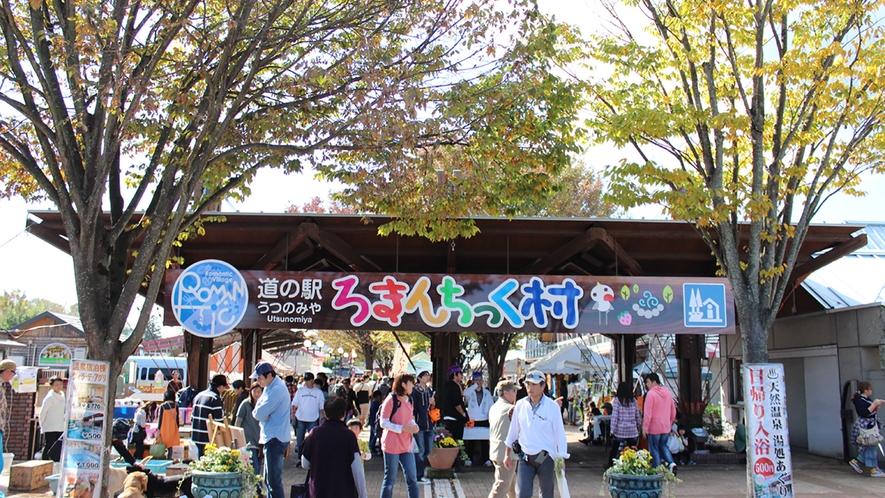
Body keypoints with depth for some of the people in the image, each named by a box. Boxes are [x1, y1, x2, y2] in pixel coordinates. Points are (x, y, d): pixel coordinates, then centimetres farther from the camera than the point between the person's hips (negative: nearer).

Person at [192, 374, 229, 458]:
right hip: (209, 438, -8)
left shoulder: (199, 395, 13)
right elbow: (218, 420, -16)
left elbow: (193, 417, 18)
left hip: (196, 436, 8)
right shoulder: (216, 399, -13)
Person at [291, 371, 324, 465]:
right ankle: (300, 459, 21)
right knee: (299, 440, 9)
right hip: (300, 419, 2)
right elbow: (294, 403, 0)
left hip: (313, 420, -2)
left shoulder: (318, 392, 2)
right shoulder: (300, 391, 4)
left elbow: (322, 406, 5)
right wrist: (293, 411, -18)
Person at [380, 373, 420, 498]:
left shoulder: (409, 401, 11)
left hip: (406, 445, 7)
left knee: (412, 478, 6)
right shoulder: (391, 400, -11)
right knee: (390, 480, 3)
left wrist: (414, 425, 0)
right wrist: (402, 428, -20)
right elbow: (383, 423, -13)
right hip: (392, 445, -7)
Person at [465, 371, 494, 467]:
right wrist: (475, 385, -21)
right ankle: (469, 459, 10)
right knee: (471, 441, 2)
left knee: (485, 441, 5)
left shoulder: (486, 392, 9)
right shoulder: (470, 391, 1)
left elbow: (491, 405, 9)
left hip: (484, 420, 2)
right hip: (472, 420, -2)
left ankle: (486, 459, 12)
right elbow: (465, 393, -23)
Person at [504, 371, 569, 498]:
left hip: (545, 457, -2)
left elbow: (559, 432, -3)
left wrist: (561, 458, -5)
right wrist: (507, 454, 15)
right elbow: (513, 431, 11)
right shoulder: (520, 405, 0)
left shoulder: (553, 406, -8)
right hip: (525, 457, 2)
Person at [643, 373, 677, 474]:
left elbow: (648, 413, -18)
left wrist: (645, 426, -13)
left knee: (654, 449, 5)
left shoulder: (650, 394, -15)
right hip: (666, 427, 6)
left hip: (654, 427, -6)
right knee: (663, 446, 19)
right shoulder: (668, 393, 7)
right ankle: (671, 463, -1)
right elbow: (673, 411, 14)